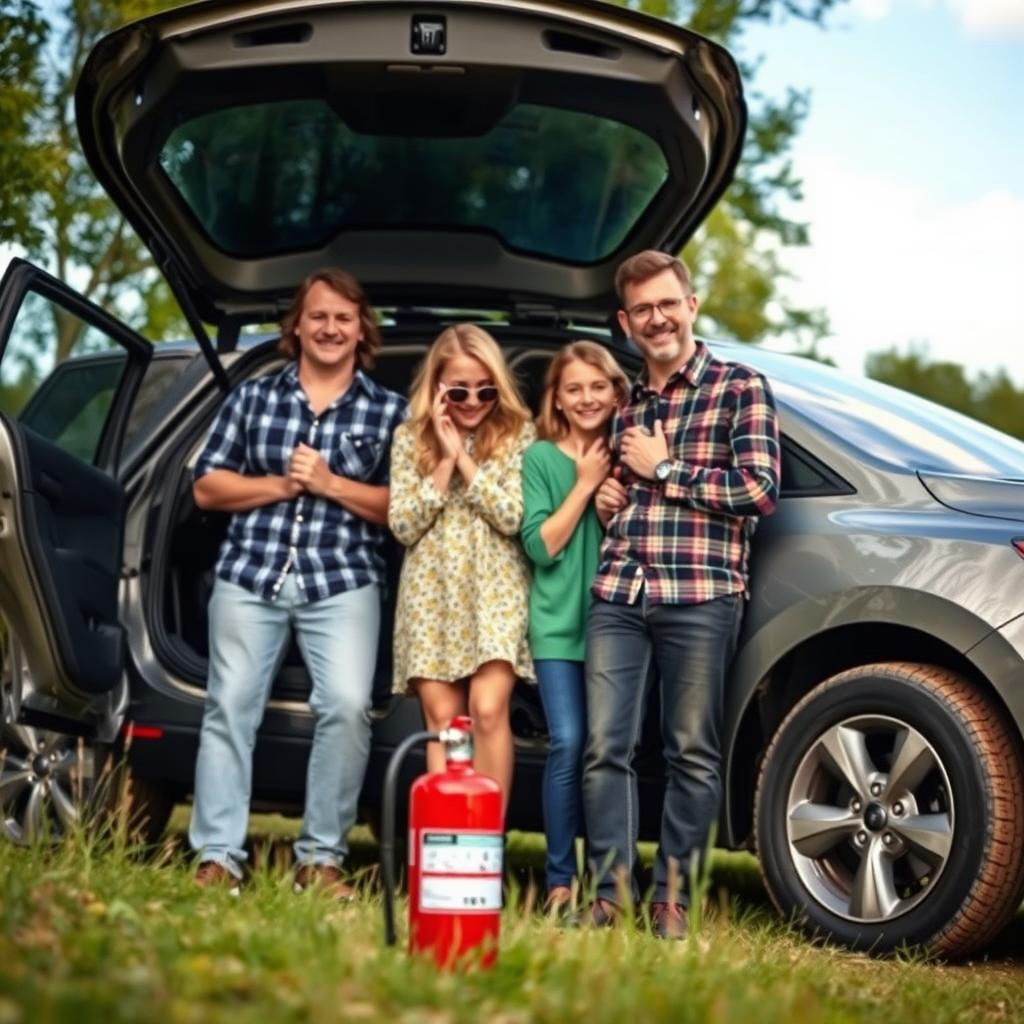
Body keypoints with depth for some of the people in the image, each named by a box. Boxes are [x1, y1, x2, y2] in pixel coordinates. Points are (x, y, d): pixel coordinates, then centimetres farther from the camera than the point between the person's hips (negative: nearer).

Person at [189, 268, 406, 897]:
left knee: (347, 706, -17)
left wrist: (330, 484, -9)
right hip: (250, 576, 2)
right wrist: (281, 485, -5)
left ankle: (321, 858, -7)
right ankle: (218, 858, 2)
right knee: (230, 707, -3)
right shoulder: (254, 396, 12)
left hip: (343, 584, -2)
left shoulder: (388, 411, 8)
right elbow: (207, 486, 9)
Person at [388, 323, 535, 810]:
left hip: (494, 592, -2)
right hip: (432, 594, 2)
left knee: (487, 711, -15)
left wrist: (465, 459, -12)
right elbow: (403, 526, -1)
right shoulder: (410, 437, 6)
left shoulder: (518, 434, 1)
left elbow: (514, 517, -8)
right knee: (442, 719, 0)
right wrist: (444, 459, -9)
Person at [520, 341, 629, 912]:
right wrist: (585, 485, -8)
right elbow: (540, 546, -7)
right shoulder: (541, 458, 2)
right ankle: (560, 880, -4)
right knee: (569, 745, -12)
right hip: (559, 622, -2)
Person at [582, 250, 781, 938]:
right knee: (606, 748, -2)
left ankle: (672, 897, 6)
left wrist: (665, 470, -5)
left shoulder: (739, 388, 3)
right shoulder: (623, 404, 21)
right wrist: (605, 500, 12)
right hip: (618, 595, 5)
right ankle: (610, 893, 2)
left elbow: (760, 489, -8)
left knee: (692, 753, 0)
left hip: (700, 597, -5)